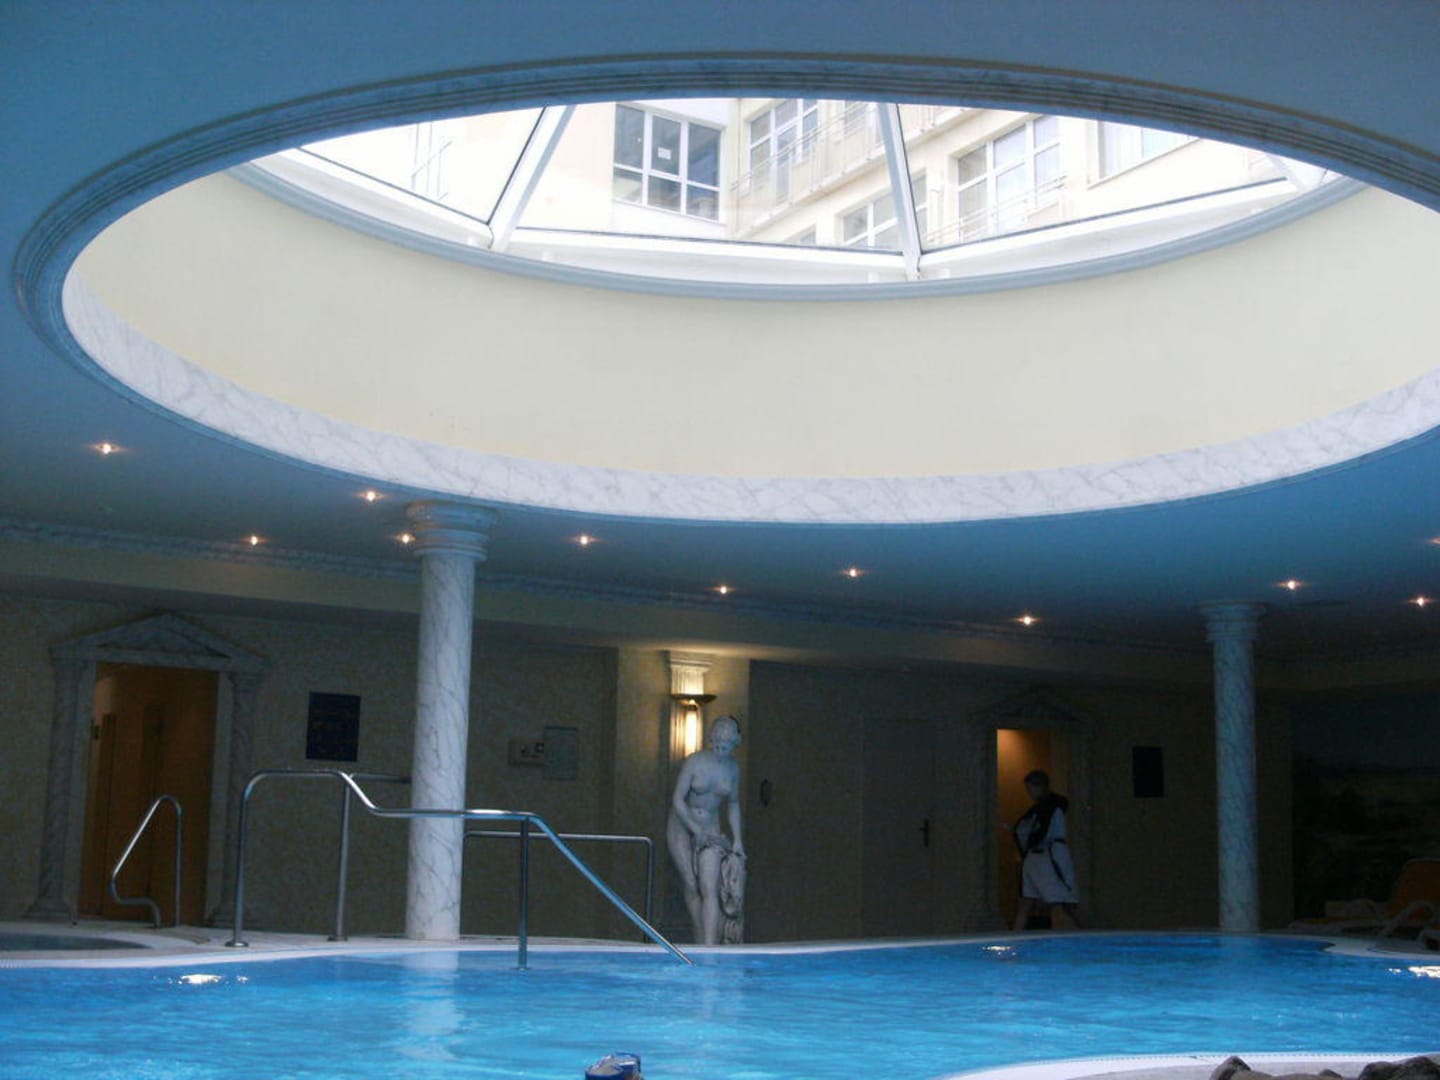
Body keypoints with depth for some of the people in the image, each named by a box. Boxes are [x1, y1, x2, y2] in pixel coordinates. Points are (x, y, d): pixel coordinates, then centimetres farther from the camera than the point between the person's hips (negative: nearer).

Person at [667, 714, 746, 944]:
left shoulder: (733, 768, 1)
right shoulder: (695, 762, -13)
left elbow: (733, 805, 13)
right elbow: (677, 800, -12)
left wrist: (737, 839, 5)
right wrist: (697, 831, -17)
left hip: (710, 831, 3)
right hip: (681, 826, -3)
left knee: (710, 888, -12)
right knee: (691, 885, -9)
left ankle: (710, 946, -17)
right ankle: (700, 940, -2)